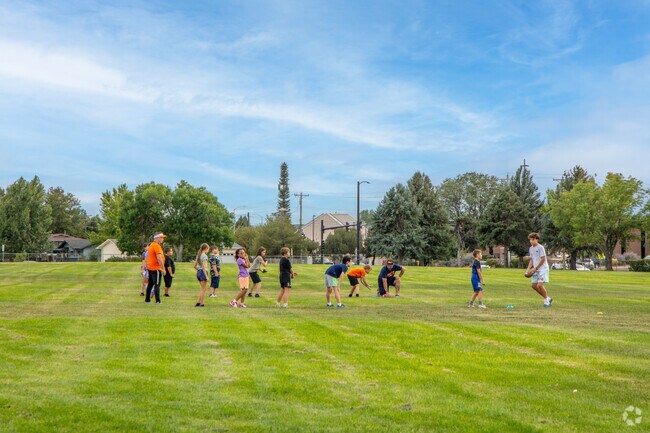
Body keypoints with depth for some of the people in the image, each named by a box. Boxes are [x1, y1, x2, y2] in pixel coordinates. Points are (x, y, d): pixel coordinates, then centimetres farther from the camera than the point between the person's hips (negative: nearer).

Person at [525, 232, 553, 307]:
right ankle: (548, 298, 21)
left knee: (539, 285, -19)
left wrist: (535, 268, -15)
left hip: (543, 269, -8)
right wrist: (528, 269, 7)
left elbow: (543, 259, -14)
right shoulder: (530, 249, 12)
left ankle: (546, 300, 1)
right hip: (536, 270, 8)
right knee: (534, 285, 6)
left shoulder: (540, 247, -12)